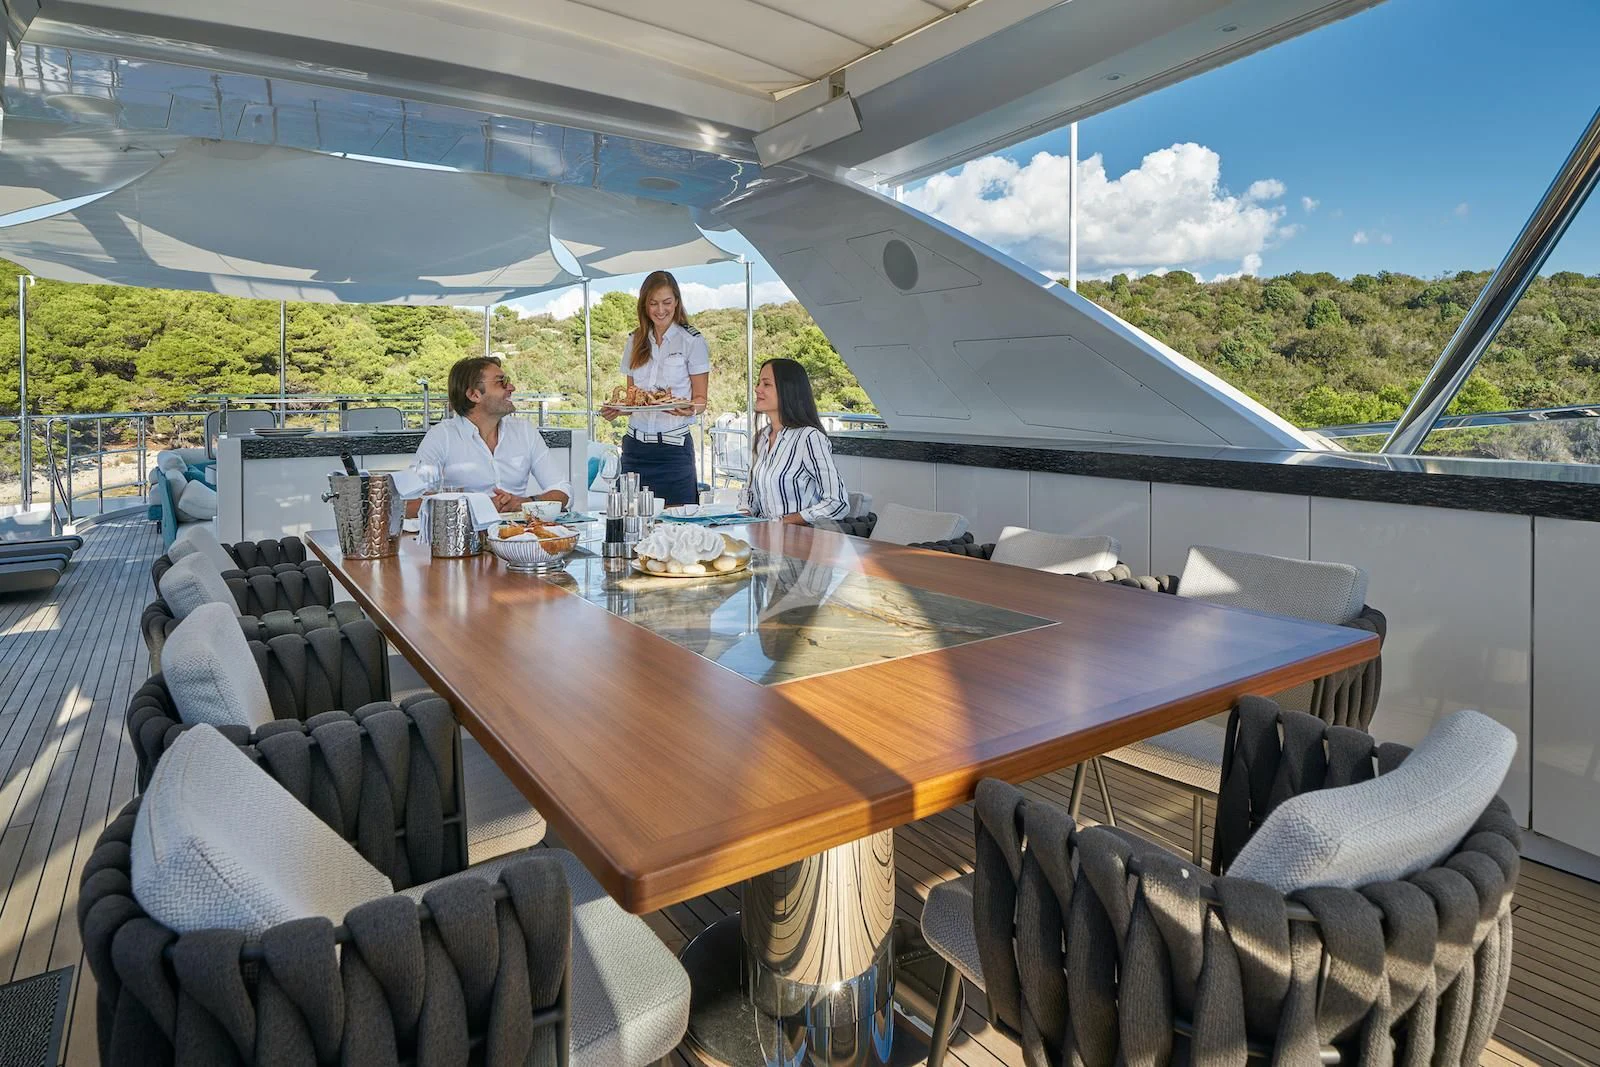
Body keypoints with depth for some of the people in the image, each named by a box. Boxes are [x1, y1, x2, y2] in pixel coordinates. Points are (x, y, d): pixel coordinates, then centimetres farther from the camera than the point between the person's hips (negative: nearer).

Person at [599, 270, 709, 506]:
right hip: (635, 445, 4)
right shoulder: (635, 341, 13)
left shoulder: (692, 341, 0)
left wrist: (691, 409, -22)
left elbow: (700, 398, 0)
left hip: (673, 445, -4)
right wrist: (616, 410, -3)